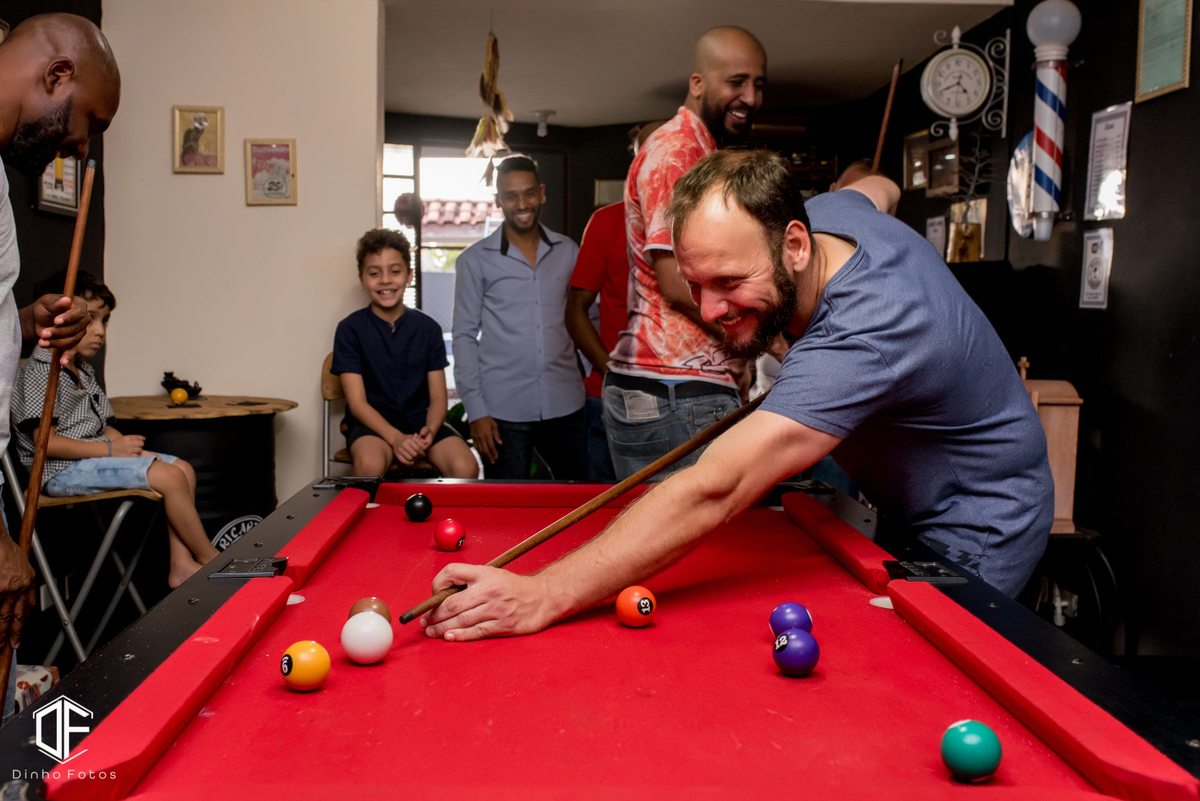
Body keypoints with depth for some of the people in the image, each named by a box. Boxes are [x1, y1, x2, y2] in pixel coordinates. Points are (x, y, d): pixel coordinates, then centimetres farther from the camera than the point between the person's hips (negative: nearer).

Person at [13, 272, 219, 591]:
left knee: (183, 468, 0)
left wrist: (128, 445, -4)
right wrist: (111, 449, -20)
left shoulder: (85, 372, 18)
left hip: (94, 457, 10)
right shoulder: (39, 371, -12)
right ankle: (212, 561, -7)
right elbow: (46, 442, -20)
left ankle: (181, 564, -6)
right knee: (169, 477, -20)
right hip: (62, 471, -10)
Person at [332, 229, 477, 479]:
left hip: (420, 420, 2)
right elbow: (357, 401, -6)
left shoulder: (428, 328, 6)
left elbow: (438, 397, 5)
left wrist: (430, 430, -19)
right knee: (370, 463, -37)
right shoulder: (350, 329, 0)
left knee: (465, 467, -27)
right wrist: (395, 438, -23)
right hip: (372, 423, -2)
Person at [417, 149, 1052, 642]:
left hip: (971, 538, -8)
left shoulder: (863, 337, -42)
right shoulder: (831, 211, -15)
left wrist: (545, 595, -55)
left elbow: (713, 493, -51)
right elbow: (878, 187, 15)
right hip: (911, 510, 9)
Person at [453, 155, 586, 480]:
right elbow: (465, 337, 2)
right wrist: (475, 409, -5)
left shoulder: (568, 252, 10)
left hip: (565, 405, 2)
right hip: (503, 410, -2)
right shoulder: (475, 260, 3)